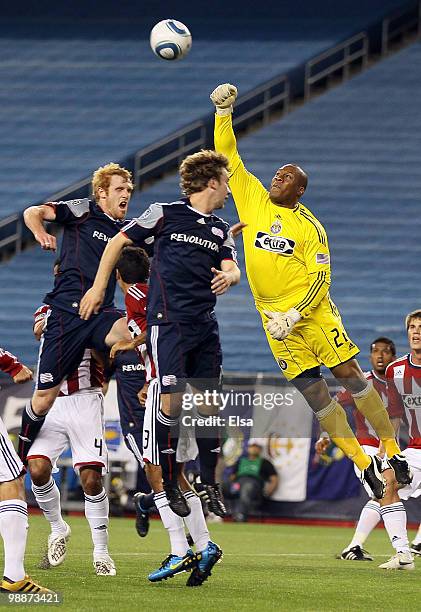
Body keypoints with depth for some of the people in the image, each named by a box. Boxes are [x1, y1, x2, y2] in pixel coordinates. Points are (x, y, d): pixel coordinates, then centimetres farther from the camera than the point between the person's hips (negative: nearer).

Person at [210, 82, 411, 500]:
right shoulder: (253, 199, 5)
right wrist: (223, 114, -4)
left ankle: (392, 450, 3)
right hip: (274, 317, 3)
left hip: (312, 311, -3)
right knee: (310, 388, -1)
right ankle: (362, 463, 4)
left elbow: (321, 277, -8)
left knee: (349, 374, -7)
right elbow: (228, 157, 6)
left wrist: (296, 315, -18)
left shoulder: (309, 226, -4)